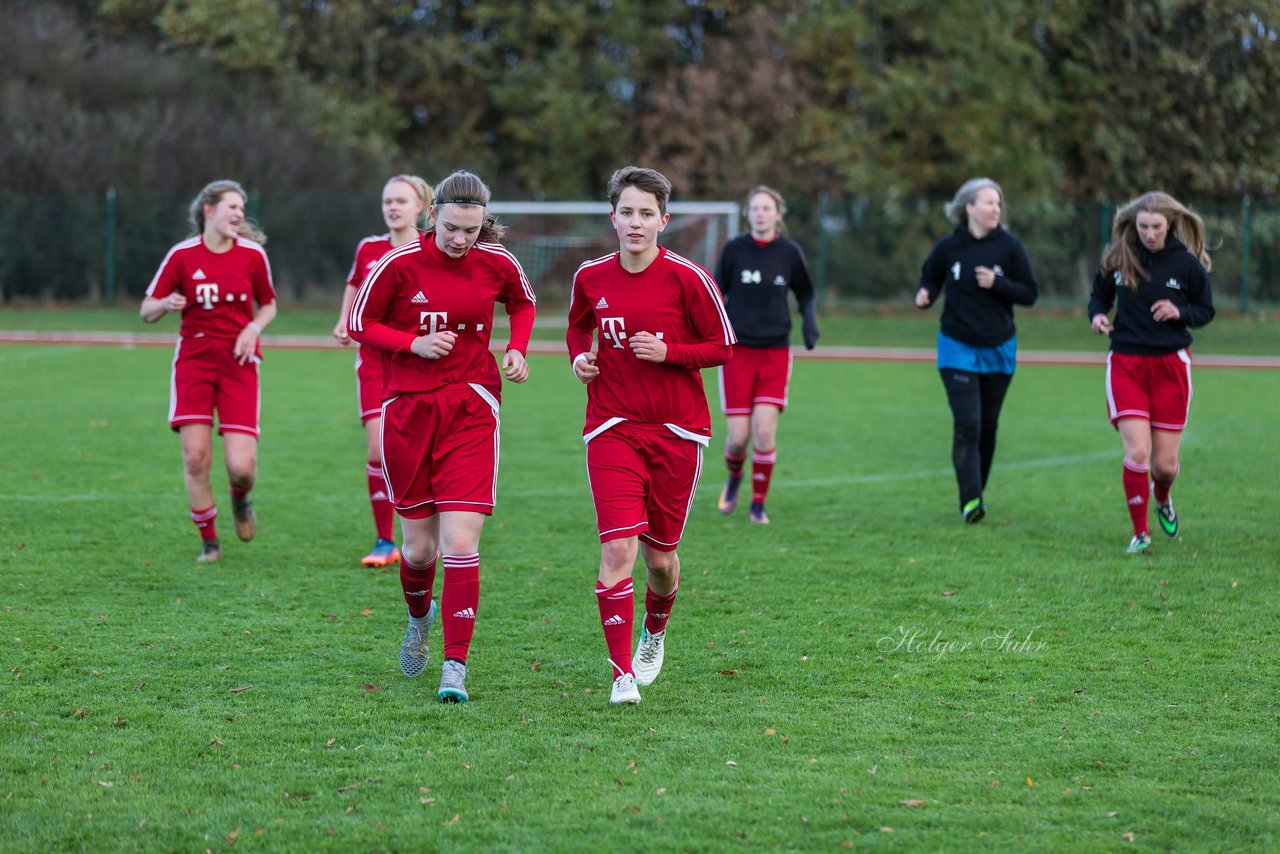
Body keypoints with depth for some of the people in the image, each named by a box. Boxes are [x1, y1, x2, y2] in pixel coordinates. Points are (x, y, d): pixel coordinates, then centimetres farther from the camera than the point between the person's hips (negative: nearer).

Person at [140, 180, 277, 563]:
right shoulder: (182, 255, -2)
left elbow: (268, 305, 15)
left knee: (241, 465, -11)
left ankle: (240, 499, 27)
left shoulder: (252, 254, 1)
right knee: (195, 456, -11)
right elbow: (147, 311, 2)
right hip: (193, 357, 0)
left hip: (238, 361, 0)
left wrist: (254, 327, -6)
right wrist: (167, 304, -21)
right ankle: (209, 541, 7)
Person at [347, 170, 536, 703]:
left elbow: (523, 304, 18)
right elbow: (359, 324, 1)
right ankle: (419, 618, 42)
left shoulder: (496, 263, -3)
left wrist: (516, 349, 0)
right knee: (419, 547, 8)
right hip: (408, 412, 0)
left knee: (460, 543, -13)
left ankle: (455, 667, -8)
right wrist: (414, 342, -14)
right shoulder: (400, 263, -8)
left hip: (470, 411, 0)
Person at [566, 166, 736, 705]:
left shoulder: (688, 278, -8)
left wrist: (669, 351, -17)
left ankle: (655, 633, 42)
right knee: (617, 548, -15)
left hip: (676, 430, -1)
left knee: (659, 556, 9)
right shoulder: (590, 278, 1)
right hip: (612, 430, 1)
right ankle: (623, 673, -12)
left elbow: (723, 347, -2)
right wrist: (580, 357, 1)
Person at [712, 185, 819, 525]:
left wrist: (809, 322, -5)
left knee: (765, 429, -12)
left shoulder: (790, 253, 1)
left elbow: (805, 294, 14)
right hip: (738, 352, 0)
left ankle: (758, 504, 5)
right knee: (738, 436, -4)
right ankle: (734, 477, 32)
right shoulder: (733, 249, -2)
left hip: (775, 353, 0)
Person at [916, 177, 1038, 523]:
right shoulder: (948, 247, -5)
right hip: (958, 349, -2)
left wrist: (996, 283, -19)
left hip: (998, 350, 2)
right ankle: (970, 500, -16)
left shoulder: (1009, 246, -5)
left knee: (987, 427, 10)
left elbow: (1030, 294, -3)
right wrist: (924, 296, -12)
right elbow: (930, 280, 11)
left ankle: (978, 491, 27)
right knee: (966, 425, -13)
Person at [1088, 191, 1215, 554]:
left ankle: (1162, 498, 41)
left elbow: (1206, 311, 5)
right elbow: (1099, 295, 13)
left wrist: (1180, 311, -15)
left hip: (1170, 365, 0)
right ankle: (1140, 533, 4)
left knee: (1164, 463, 3)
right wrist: (1097, 314, -9)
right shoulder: (1117, 258, -3)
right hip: (1126, 364, 0)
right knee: (1137, 452, -13)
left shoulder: (1187, 263, -5)